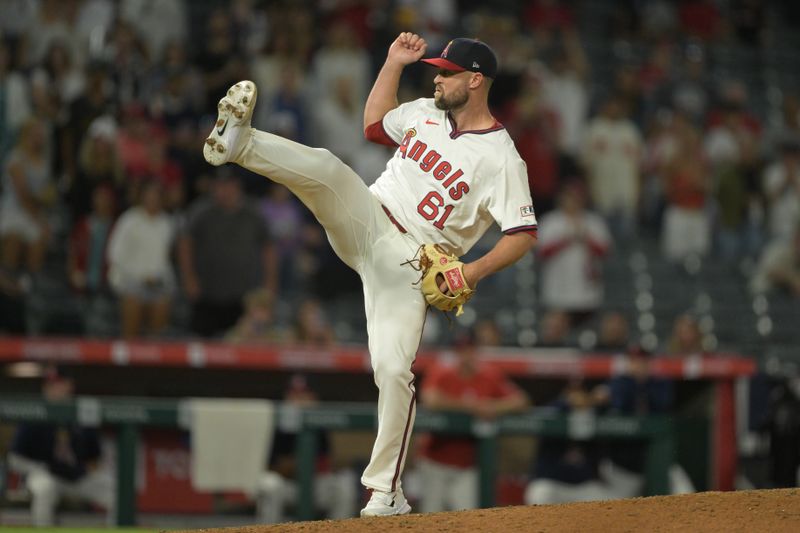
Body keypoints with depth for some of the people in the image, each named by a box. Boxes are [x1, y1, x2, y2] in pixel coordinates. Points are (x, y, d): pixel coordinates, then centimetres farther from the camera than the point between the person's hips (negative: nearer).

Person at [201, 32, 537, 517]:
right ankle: (240, 143, -45)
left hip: (410, 264, -4)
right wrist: (394, 63, 20)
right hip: (366, 219, 4)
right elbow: (374, 126, 29)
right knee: (327, 168, -26)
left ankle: (386, 491, -5)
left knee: (394, 369, -15)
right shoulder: (425, 113, 10)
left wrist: (476, 270, -26)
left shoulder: (501, 157, -9)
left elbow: (525, 233, -12)